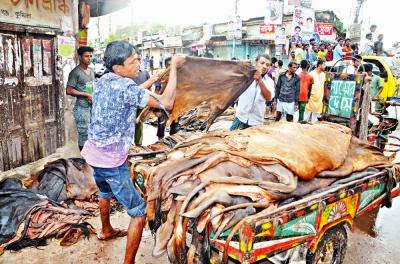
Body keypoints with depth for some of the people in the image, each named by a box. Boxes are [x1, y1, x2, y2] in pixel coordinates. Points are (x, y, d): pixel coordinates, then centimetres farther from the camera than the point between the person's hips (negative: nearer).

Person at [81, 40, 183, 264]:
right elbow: (167, 103, -25)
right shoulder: (125, 87, -23)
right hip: (111, 160, -10)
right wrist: (174, 67, -16)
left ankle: (106, 231, 59)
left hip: (94, 153, 10)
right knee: (139, 212, 0)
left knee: (105, 193, 34)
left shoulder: (104, 80, 3)